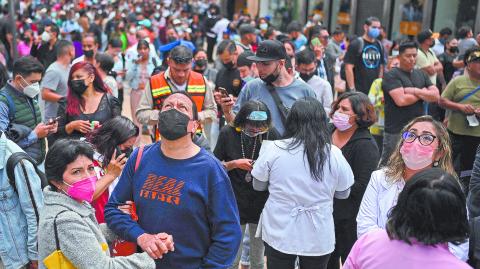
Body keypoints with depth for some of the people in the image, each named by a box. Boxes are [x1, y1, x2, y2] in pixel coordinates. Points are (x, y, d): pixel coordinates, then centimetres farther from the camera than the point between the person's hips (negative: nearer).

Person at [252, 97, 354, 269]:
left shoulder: (273, 149, -12)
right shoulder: (333, 154, -10)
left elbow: (258, 186, 2)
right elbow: (343, 193, 3)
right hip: (318, 237, 1)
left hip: (279, 233, 0)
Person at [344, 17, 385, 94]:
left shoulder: (379, 46, 12)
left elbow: (381, 68, 18)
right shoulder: (356, 44, -6)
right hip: (358, 91, -6)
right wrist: (352, 90, -15)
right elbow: (348, 68, -10)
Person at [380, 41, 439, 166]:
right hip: (396, 131, -6)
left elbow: (436, 95, 4)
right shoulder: (392, 75, -8)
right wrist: (423, 93, -4)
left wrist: (415, 91, -11)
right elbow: (401, 100, -19)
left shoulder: (421, 74, 13)